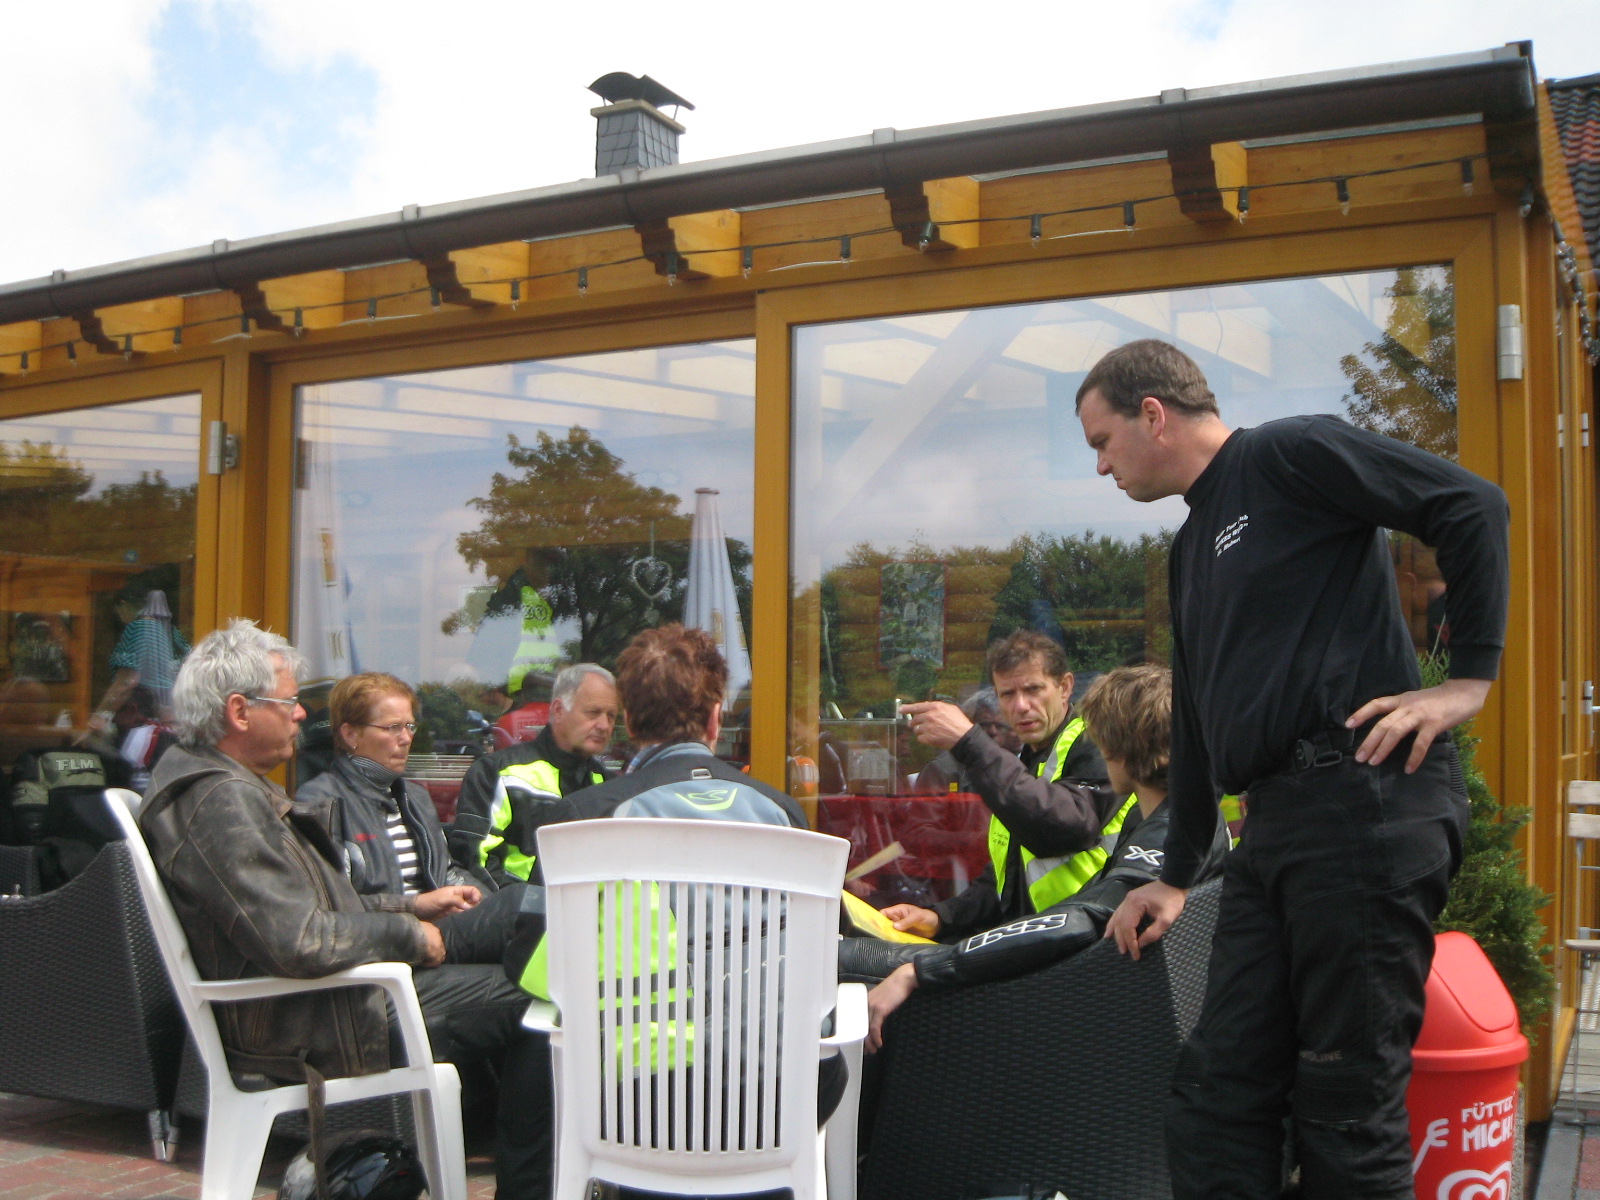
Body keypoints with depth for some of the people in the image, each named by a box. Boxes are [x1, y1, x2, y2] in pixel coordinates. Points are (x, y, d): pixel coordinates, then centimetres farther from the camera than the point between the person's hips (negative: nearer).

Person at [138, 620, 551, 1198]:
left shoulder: (215, 784, 12)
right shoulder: (223, 802, -22)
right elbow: (300, 942, -30)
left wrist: (411, 906, 11)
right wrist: (407, 934, -15)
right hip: (310, 1031, -11)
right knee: (529, 1004, -8)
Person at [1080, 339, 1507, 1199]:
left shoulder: (1287, 454, -2)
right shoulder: (1191, 551, 24)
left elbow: (1473, 507, -10)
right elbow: (1195, 723, 28)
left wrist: (1468, 677, -12)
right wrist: (1177, 876, 29)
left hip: (1365, 797, -9)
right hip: (1274, 825, 9)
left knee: (1348, 1103, -2)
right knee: (1217, 1094, 6)